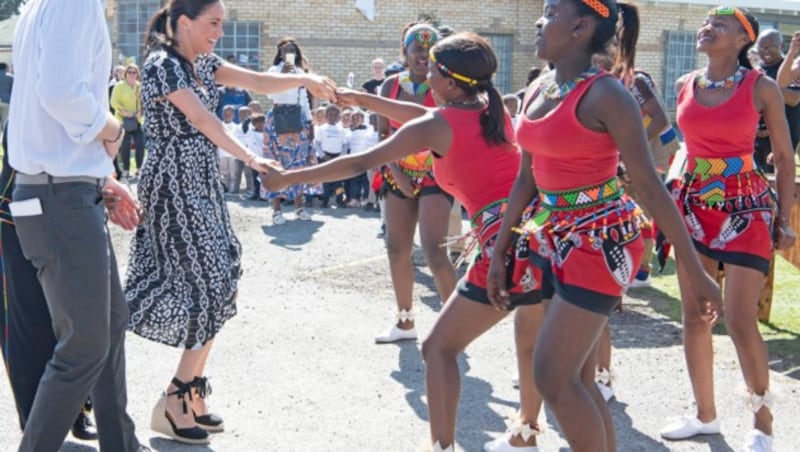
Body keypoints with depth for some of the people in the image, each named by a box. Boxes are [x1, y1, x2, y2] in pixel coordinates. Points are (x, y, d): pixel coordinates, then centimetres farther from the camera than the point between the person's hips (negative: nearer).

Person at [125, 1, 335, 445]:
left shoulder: (201, 63, 11)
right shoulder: (162, 64, -14)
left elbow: (257, 82, 3)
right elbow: (202, 119, -26)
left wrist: (304, 79, -13)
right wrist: (251, 159, -36)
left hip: (202, 185, 9)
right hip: (174, 187, -9)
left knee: (216, 285, 7)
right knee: (209, 289, -8)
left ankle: (190, 396, 15)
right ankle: (173, 403, 2)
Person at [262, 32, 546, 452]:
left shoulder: (438, 125, 0)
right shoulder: (496, 110, 18)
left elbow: (361, 163, 4)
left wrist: (289, 177, 13)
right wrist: (362, 99, 39)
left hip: (508, 243, -7)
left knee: (439, 348, 5)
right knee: (532, 335, 31)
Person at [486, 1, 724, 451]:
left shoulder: (604, 94, -16)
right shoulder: (535, 92, 7)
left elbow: (650, 185, -17)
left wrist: (697, 272, -17)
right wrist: (500, 251, 15)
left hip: (599, 241, -8)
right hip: (553, 241, 8)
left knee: (553, 377, -10)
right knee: (578, 378, 11)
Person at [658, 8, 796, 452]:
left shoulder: (761, 88, -6)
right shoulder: (685, 85, 5)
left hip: (746, 206, -5)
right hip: (693, 202, 5)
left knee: (740, 322, -9)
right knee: (694, 318, 7)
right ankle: (705, 414, 21)